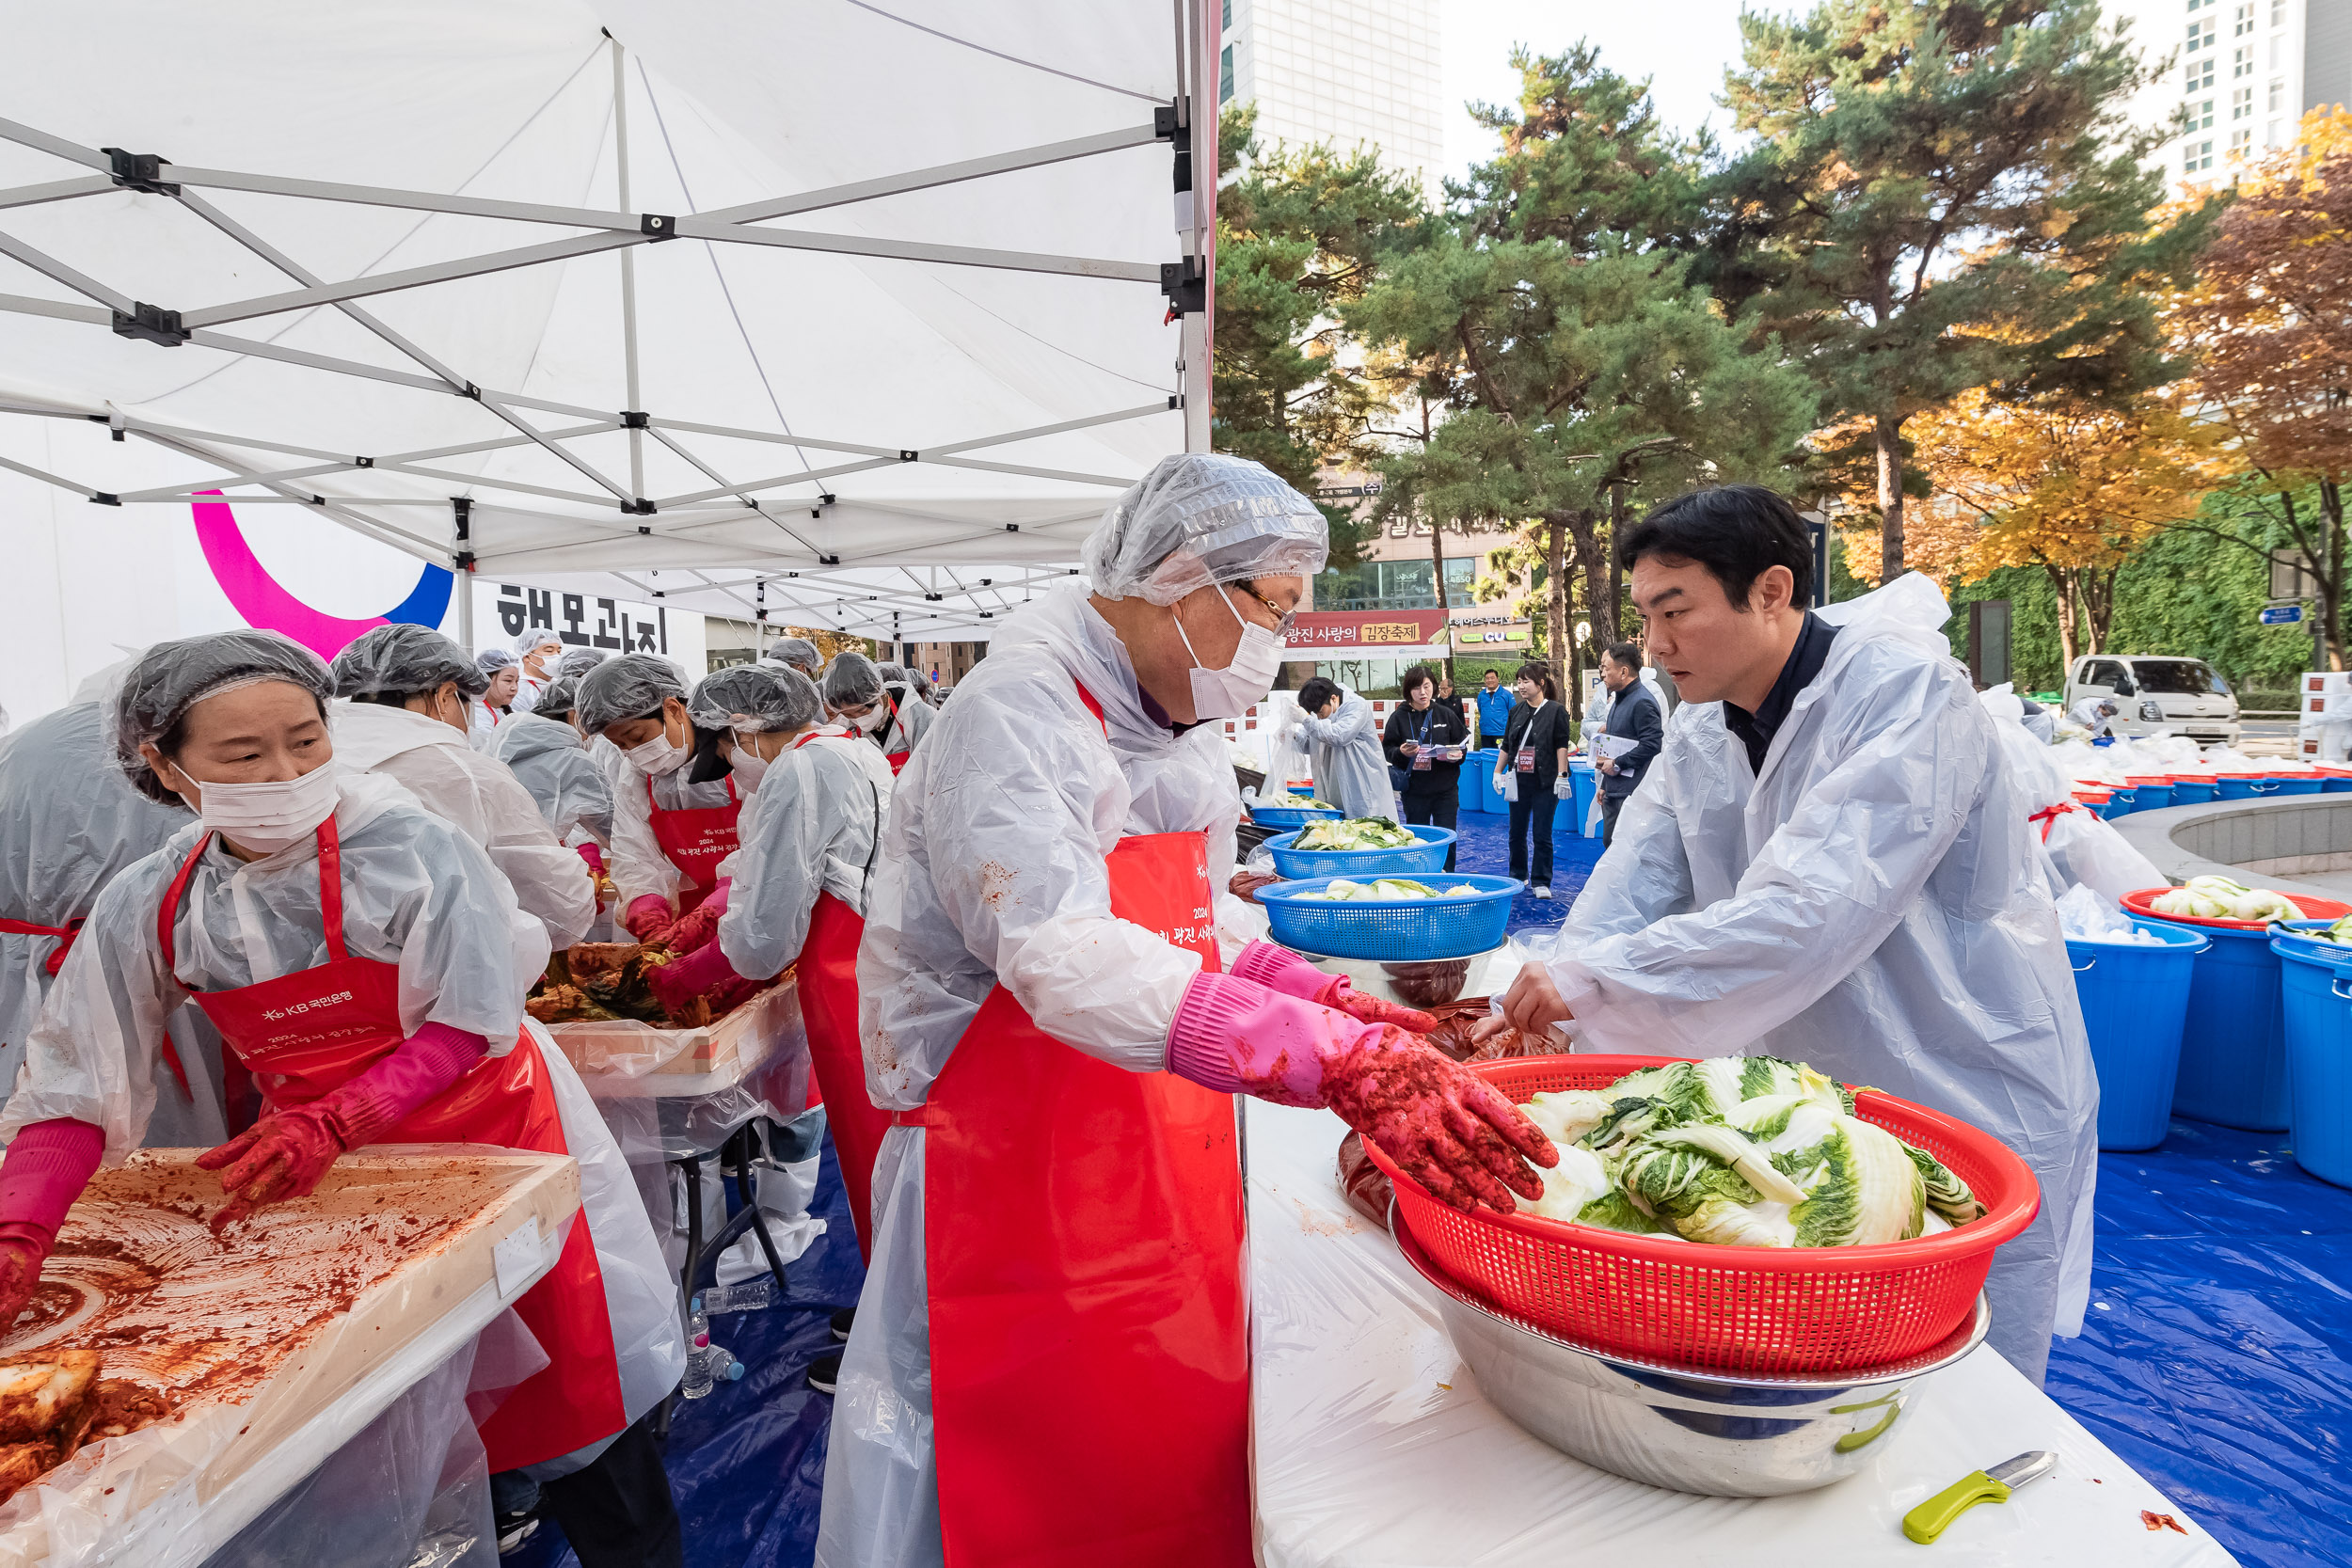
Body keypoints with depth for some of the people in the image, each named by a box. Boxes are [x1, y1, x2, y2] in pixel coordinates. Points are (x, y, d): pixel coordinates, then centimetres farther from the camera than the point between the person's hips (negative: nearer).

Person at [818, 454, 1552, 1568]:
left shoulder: (1177, 730, 9)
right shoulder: (1018, 713, -20)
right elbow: (1066, 959, -34)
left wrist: (1328, 998, 1)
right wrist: (1341, 1062, -40)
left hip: (1167, 1184, 8)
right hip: (1014, 1195, -7)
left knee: (1179, 1474, 19)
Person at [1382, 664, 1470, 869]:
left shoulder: (1447, 714, 4)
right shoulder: (1398, 718, -1)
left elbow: (1463, 742, 10)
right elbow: (1387, 749, 0)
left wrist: (1457, 755, -11)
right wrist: (1401, 753, -20)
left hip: (1445, 789, 1)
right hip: (1414, 790, -1)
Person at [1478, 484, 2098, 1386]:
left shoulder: (1909, 697, -25)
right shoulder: (1701, 728, 0)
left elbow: (1811, 914, -36)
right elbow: (1634, 888, -6)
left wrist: (1592, 979, -36)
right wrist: (1536, 1014, -22)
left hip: (1974, 1108, -6)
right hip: (1818, 1104, 7)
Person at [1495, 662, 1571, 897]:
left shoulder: (1556, 711, -5)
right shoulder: (1516, 711, 9)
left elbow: (1562, 746, -9)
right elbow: (1506, 745, 14)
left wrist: (1561, 776, -15)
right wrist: (1497, 772, 10)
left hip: (1545, 782, -5)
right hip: (1518, 781, 5)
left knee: (1542, 834, -1)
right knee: (1516, 832, 11)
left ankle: (1541, 882, 9)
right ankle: (1517, 875, 26)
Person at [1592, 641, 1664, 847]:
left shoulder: (1642, 702, -15)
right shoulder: (1618, 699, 19)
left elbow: (1652, 744, -24)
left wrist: (1617, 763, -17)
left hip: (1632, 793, -10)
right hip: (1613, 792, 10)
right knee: (1610, 844, 14)